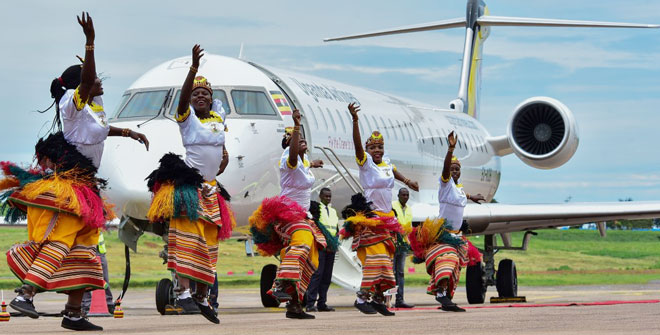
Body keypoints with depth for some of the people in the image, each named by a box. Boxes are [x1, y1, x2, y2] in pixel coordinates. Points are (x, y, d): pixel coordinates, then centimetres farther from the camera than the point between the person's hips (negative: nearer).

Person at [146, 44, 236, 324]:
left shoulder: (218, 116, 14)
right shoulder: (187, 117, -2)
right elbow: (183, 97, -21)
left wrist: (224, 153, 14)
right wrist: (194, 67, -34)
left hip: (211, 189, 7)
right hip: (188, 183, -6)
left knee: (209, 244, 6)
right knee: (188, 237, -19)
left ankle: (202, 297, 12)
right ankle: (184, 293, -30)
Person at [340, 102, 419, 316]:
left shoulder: (387, 164, 10)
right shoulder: (366, 162, -8)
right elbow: (357, 144, -24)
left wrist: (407, 182, 46)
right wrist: (355, 121, -36)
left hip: (386, 217, 8)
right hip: (369, 215, -8)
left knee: (385, 258, 6)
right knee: (375, 255, -17)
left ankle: (378, 299, 10)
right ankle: (362, 297, -16)